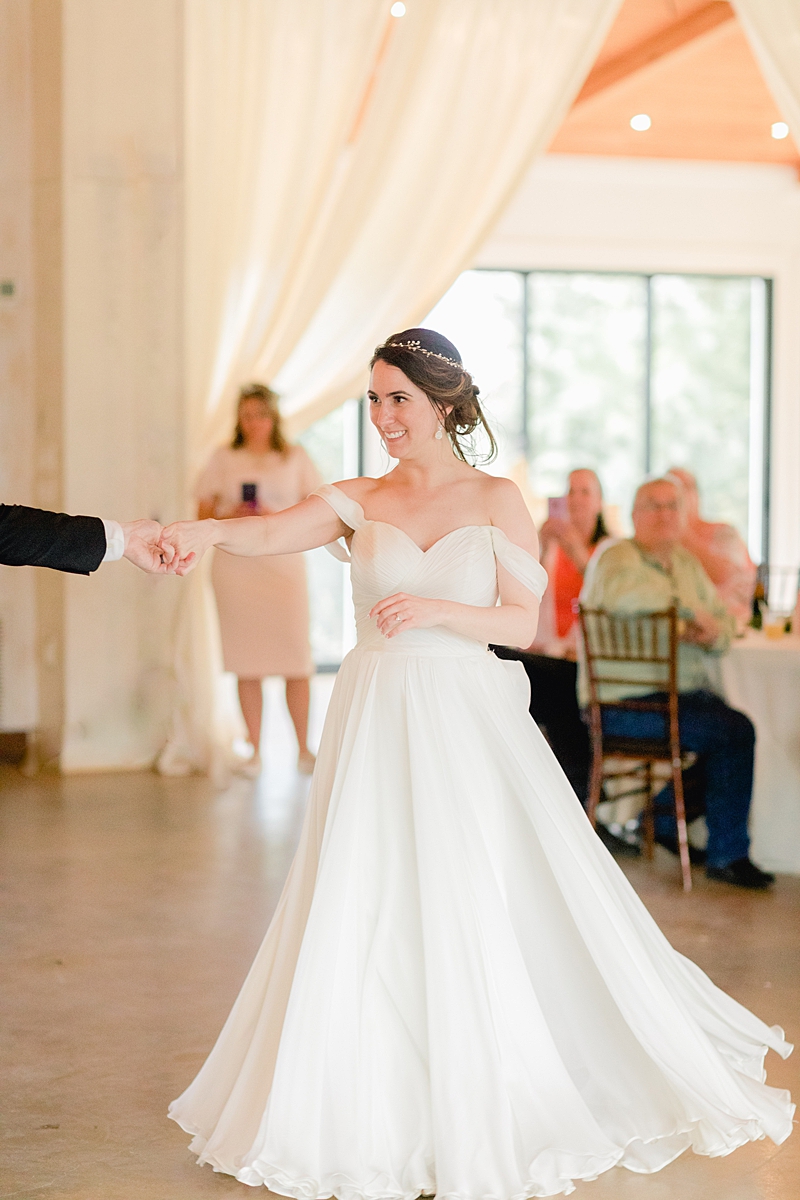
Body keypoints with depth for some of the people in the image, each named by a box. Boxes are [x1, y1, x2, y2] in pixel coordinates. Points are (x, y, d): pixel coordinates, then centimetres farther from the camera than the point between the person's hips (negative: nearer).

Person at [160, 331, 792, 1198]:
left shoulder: (496, 501, 2)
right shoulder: (360, 502, 5)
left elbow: (524, 622, -2)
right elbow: (272, 533, -12)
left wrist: (437, 609, -17)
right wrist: (210, 531, -32)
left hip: (467, 724, -1)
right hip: (378, 727, 2)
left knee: (485, 913, -1)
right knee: (368, 918, 1)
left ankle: (503, 1117, 16)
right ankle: (375, 1121, 15)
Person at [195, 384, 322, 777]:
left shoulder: (295, 457, 11)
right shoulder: (224, 458, 12)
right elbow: (203, 514, 11)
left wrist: (278, 516, -8)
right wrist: (230, 516, -9)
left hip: (283, 563, -1)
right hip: (234, 564, 1)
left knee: (296, 657, -7)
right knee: (246, 662, -1)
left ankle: (303, 749, 1)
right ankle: (254, 752, 6)